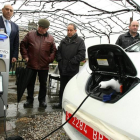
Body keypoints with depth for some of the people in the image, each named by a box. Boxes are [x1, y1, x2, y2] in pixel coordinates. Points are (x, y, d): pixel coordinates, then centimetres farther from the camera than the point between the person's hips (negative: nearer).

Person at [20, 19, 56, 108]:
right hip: (31, 64, 0)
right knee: (30, 83, 10)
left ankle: (42, 100, 23)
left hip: (44, 66, 0)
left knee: (43, 83, 10)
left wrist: (50, 59, -4)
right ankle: (29, 100, 22)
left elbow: (54, 50, 9)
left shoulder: (50, 38, 5)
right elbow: (23, 45, 7)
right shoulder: (30, 34, 3)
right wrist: (25, 56, -1)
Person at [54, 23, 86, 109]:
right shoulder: (63, 41, 16)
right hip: (63, 69, 6)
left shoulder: (80, 41, -1)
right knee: (62, 88, 14)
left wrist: (71, 61, -14)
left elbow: (82, 55, -10)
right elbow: (58, 52, 17)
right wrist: (59, 59, -1)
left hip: (73, 70, -5)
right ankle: (61, 103, 26)